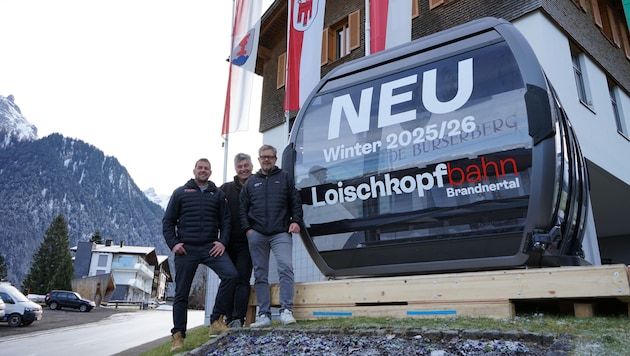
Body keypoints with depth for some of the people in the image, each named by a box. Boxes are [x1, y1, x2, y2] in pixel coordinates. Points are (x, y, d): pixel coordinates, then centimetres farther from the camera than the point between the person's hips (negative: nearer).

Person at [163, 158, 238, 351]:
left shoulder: (218, 194, 13)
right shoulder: (180, 193, 10)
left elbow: (226, 221, 10)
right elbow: (168, 221, 8)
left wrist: (223, 242, -4)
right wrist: (173, 243, -5)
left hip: (211, 247, 1)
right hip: (185, 249, 0)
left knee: (231, 275, -21)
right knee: (181, 293, 3)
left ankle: (216, 321, -9)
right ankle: (178, 336, 15)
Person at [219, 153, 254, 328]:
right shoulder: (226, 188, 10)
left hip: (247, 243, -3)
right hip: (228, 242, 3)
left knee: (242, 279, -9)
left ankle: (238, 319, -12)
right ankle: (230, 319, 14)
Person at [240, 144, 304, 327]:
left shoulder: (285, 177, 12)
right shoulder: (251, 182, 17)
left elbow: (295, 202, 8)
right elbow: (243, 208, 13)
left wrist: (296, 221, -5)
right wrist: (247, 228, 1)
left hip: (281, 233, -2)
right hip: (257, 235, 3)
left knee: (286, 268, -18)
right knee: (260, 275, 4)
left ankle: (286, 310, -12)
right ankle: (264, 315, 10)